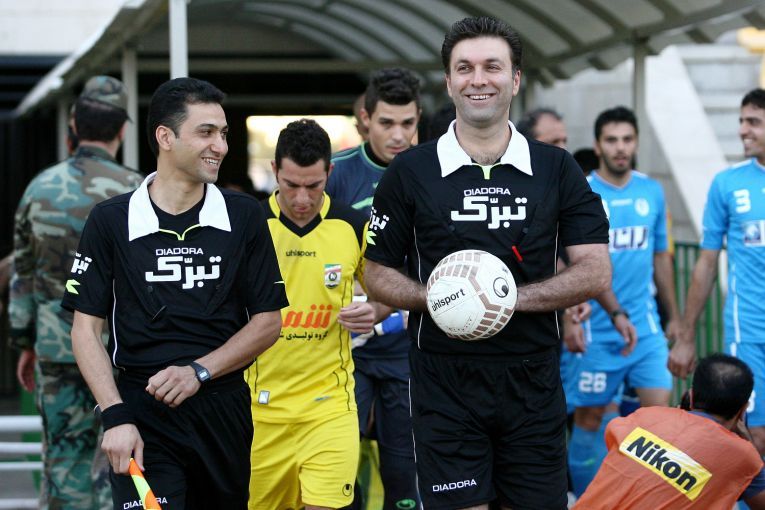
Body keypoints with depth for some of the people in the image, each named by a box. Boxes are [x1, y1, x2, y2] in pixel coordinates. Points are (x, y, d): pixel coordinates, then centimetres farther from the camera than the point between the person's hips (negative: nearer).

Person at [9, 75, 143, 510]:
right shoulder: (135, 191, -8)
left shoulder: (41, 188, 3)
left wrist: (26, 345, 16)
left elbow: (23, 275, 8)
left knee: (65, 457, 9)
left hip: (56, 347, 3)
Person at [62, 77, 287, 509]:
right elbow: (86, 328, 1)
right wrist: (115, 416, -10)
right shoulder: (111, 221, 0)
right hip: (144, 414, -2)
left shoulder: (245, 216, 4)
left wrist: (199, 371, -8)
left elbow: (268, 321, 5)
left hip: (225, 409, 2)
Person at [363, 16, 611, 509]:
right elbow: (378, 274, 5)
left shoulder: (556, 169, 4)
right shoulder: (411, 171, 2)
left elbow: (596, 273, -1)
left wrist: (511, 297, -15)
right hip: (445, 389, -1)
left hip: (534, 388, 1)